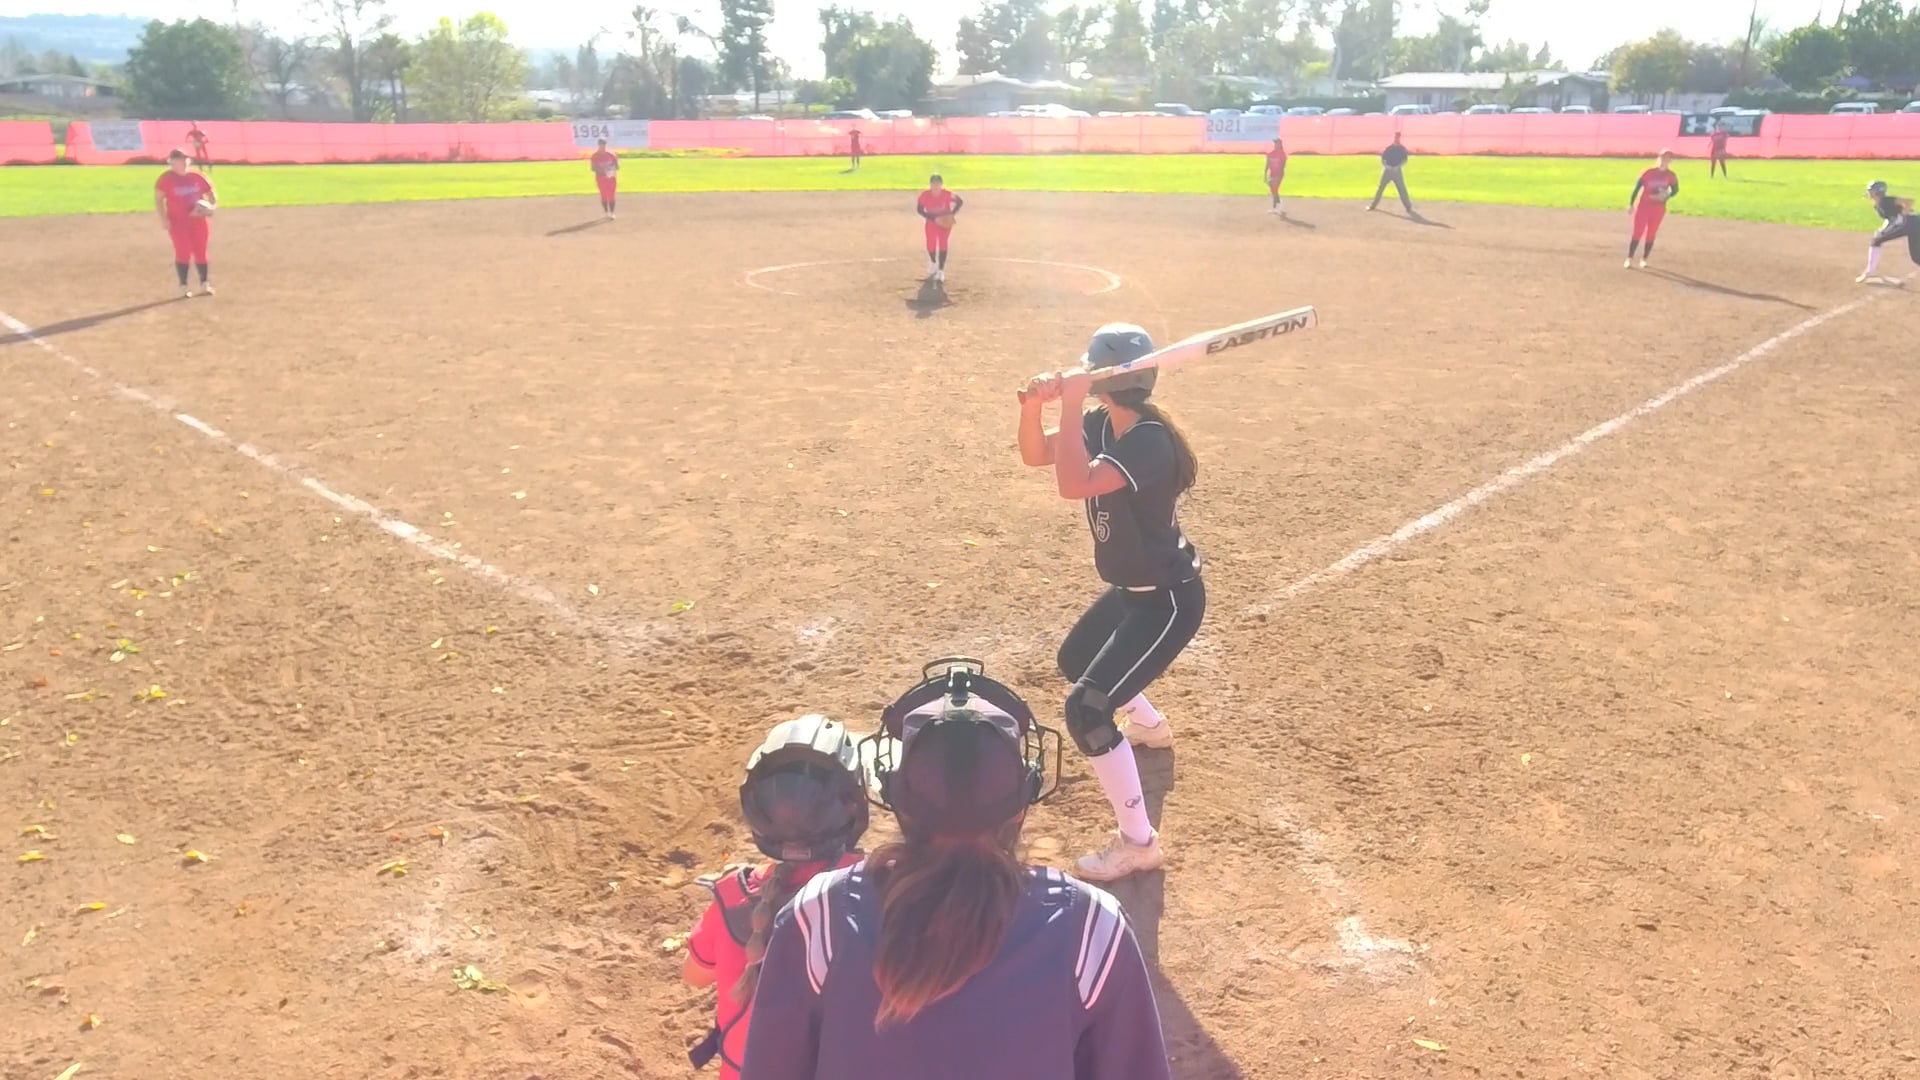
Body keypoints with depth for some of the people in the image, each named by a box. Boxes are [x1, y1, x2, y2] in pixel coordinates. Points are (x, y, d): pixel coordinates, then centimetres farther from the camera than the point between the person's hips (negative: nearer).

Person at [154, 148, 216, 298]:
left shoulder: (197, 177, 4)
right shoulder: (166, 179, -6)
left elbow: (210, 191, 11)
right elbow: (159, 199, -7)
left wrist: (212, 205, -11)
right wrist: (164, 219, -16)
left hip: (198, 220, 3)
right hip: (177, 221, -3)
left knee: (200, 251, 8)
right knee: (183, 252, -6)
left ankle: (204, 283, 20)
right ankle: (184, 285, 3)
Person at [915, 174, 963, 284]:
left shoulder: (947, 194, -21)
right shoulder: (925, 195, -21)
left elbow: (960, 202, -9)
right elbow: (920, 209, -14)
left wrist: (952, 214, -21)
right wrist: (934, 218, -22)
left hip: (945, 221, -1)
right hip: (932, 221, 1)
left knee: (943, 244, -6)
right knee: (930, 244, -6)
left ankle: (941, 271, 3)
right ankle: (933, 263, 28)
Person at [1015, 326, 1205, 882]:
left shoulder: (1149, 442, -31)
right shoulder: (1103, 423, -3)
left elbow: (1073, 484, -44)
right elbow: (1036, 455, 2)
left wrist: (1071, 402, -39)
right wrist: (1033, 406, -17)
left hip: (1168, 600, -10)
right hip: (1131, 589, 10)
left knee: (1086, 711, -16)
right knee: (1075, 660, 32)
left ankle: (1138, 842, -2)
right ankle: (1149, 725, 59)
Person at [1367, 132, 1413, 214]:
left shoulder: (1402, 148, 2)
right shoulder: (1388, 147, 4)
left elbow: (1405, 159, -1)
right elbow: (1382, 158, 5)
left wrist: (1398, 166, -15)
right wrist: (1386, 165, -11)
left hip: (1397, 170, -1)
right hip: (1387, 170, 1)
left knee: (1402, 189, -4)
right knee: (1381, 187, 3)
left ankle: (1408, 206, 2)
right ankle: (1373, 205, 11)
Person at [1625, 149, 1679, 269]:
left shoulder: (1671, 176, -1)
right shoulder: (1649, 172, -6)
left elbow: (1675, 190, 9)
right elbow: (1637, 187, -4)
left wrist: (1666, 196, -13)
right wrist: (1631, 204, -8)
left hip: (1658, 208, 2)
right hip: (1643, 206, -2)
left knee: (1651, 234, 6)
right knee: (1637, 233, -4)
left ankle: (1644, 259, 14)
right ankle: (1629, 259, 1)